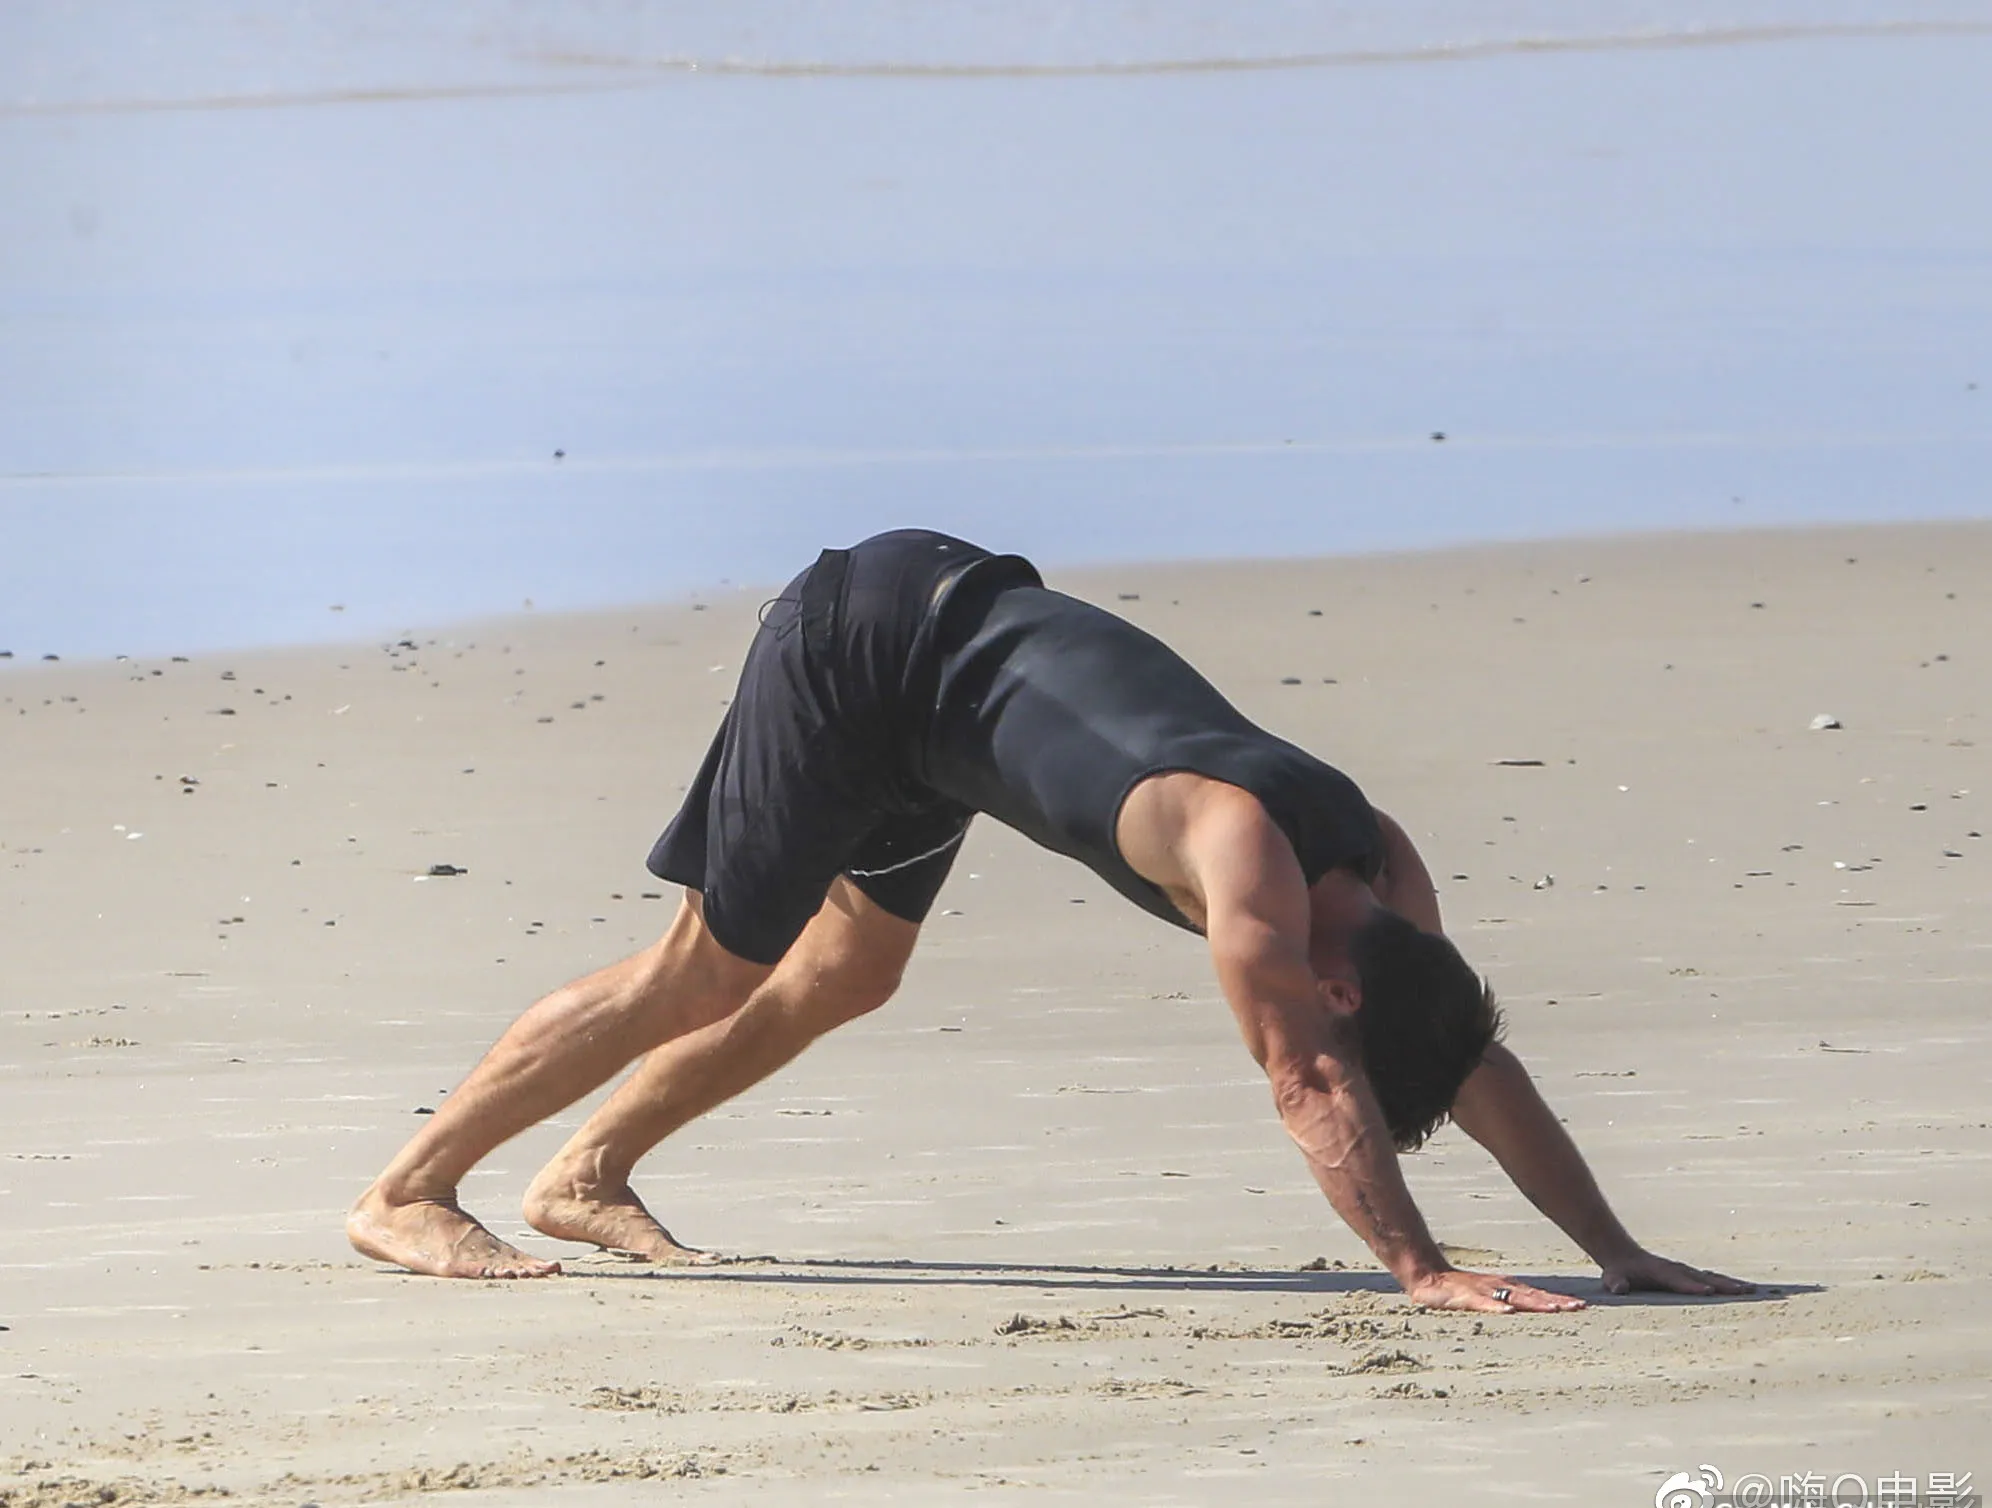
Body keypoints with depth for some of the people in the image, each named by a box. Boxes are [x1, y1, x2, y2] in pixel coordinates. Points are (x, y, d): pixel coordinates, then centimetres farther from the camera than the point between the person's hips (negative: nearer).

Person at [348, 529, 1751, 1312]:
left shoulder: (1384, 866, -10)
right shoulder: (1246, 859, -33)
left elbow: (1479, 1059, -5)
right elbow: (1308, 1085, -38)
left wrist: (1619, 1251, -9)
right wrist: (1421, 1270, -43)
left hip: (970, 633, 8)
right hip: (862, 647, -8)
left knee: (841, 978, 19)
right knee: (705, 978, -5)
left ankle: (587, 1175, 33)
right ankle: (407, 1193, 3)